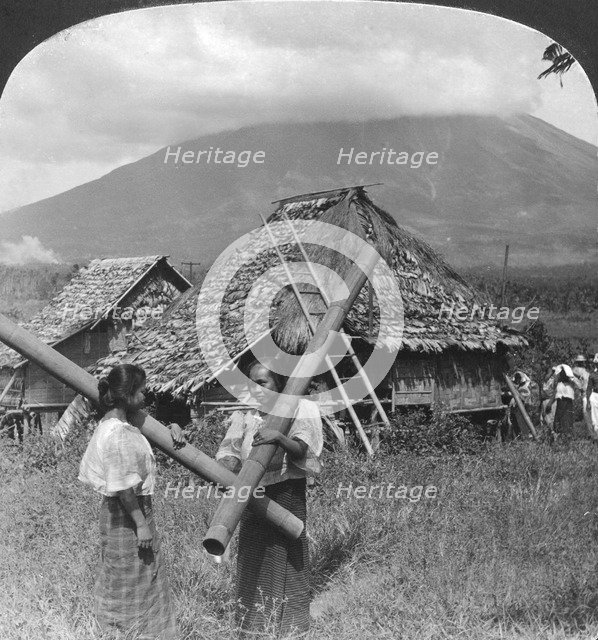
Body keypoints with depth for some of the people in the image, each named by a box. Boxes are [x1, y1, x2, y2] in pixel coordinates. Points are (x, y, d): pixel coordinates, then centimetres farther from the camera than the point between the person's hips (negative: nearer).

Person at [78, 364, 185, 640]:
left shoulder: (115, 425, 7)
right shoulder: (117, 434, -23)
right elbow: (124, 488, -24)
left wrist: (172, 428, 10)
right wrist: (142, 524, -20)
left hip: (119, 511, 10)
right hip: (127, 514, -10)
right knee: (133, 581, 2)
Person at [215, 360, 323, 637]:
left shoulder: (300, 409, -6)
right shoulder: (245, 413, 2)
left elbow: (300, 450, -18)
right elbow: (230, 451, -3)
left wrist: (279, 437, -37)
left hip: (287, 492, -3)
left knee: (286, 557, 4)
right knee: (252, 558, 10)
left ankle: (288, 623, 20)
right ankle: (252, 620, 27)